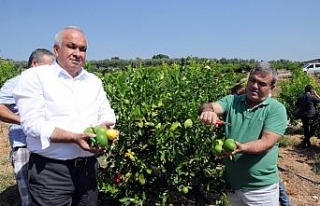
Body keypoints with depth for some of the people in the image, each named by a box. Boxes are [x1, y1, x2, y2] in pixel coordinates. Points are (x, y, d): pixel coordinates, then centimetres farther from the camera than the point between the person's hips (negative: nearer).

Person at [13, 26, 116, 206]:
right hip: (50, 172, -5)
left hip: (88, 168, 6)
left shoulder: (94, 81, 11)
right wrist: (75, 138, -26)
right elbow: (33, 124, -16)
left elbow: (108, 115, 11)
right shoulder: (35, 77, -6)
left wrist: (103, 127, -12)